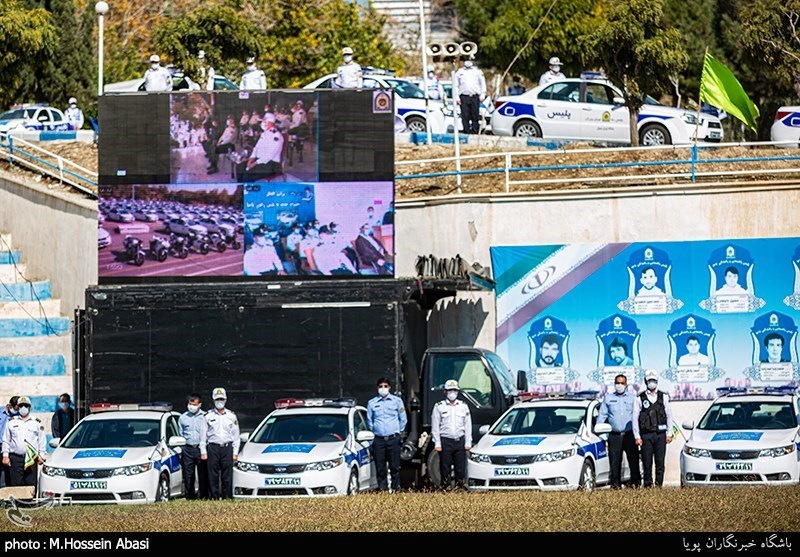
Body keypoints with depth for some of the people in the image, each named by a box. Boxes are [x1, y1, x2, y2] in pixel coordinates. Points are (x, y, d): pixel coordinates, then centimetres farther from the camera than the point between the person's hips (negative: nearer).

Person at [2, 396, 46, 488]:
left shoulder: (37, 423, 11)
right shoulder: (11, 422, 13)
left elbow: (42, 441, 11)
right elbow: (6, 440, 12)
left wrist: (41, 456, 3)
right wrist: (5, 456, 4)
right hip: (15, 458, 0)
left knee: (31, 484, -3)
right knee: (16, 484, -4)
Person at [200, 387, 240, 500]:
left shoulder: (232, 416, 12)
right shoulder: (208, 416, 8)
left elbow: (236, 436, 13)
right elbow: (203, 435, 7)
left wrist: (235, 452, 5)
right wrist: (203, 452, 0)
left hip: (227, 448, 1)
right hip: (212, 447, -1)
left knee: (227, 476, -2)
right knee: (213, 476, -4)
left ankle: (227, 497, 3)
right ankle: (214, 497, 0)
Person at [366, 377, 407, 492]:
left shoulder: (397, 401, 7)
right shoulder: (372, 403, 9)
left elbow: (403, 419, 13)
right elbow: (369, 421, 18)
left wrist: (398, 432, 10)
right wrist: (374, 432, 10)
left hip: (393, 439, -1)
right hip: (378, 439, 1)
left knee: (395, 467, -4)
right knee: (380, 468, -2)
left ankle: (396, 489, 1)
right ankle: (382, 490, 3)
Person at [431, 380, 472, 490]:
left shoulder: (463, 406, 13)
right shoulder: (439, 407, 5)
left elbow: (468, 426, 13)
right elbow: (435, 427, 3)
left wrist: (468, 442, 5)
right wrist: (437, 444, -4)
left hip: (460, 441, 2)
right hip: (445, 441, -2)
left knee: (461, 468, 1)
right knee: (445, 468, -2)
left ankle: (459, 488, 8)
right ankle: (445, 488, 3)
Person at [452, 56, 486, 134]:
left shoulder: (477, 72, 12)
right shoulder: (459, 72, 12)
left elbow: (483, 84, 15)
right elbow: (455, 86, 11)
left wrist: (482, 95, 5)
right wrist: (456, 97, 2)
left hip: (475, 97, 0)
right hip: (464, 97, 0)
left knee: (475, 116, -3)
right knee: (465, 117, -4)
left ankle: (475, 133, 1)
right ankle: (467, 132, 0)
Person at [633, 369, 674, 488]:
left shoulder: (663, 397, 9)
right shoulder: (639, 399, 3)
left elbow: (669, 416, 11)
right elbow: (635, 418, 2)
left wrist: (669, 434, 5)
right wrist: (637, 437, -3)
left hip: (660, 434, 1)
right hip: (646, 435, -1)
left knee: (660, 462, -2)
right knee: (647, 463, -1)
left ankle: (659, 485, 3)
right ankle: (647, 485, 6)